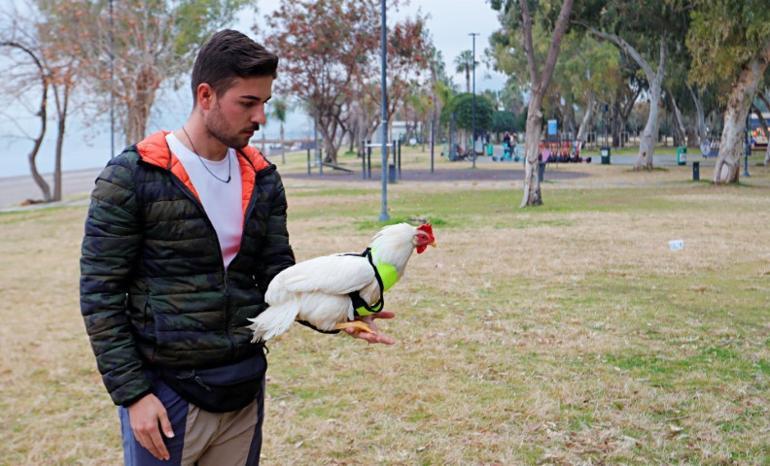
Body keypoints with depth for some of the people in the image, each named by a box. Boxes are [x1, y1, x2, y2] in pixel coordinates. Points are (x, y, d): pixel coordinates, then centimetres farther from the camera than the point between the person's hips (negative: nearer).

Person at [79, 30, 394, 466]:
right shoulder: (131, 177, -11)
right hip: (166, 394, -4)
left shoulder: (263, 179, 4)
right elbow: (101, 295, -10)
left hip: (245, 391, 5)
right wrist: (132, 394, -13)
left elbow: (278, 277, 4)